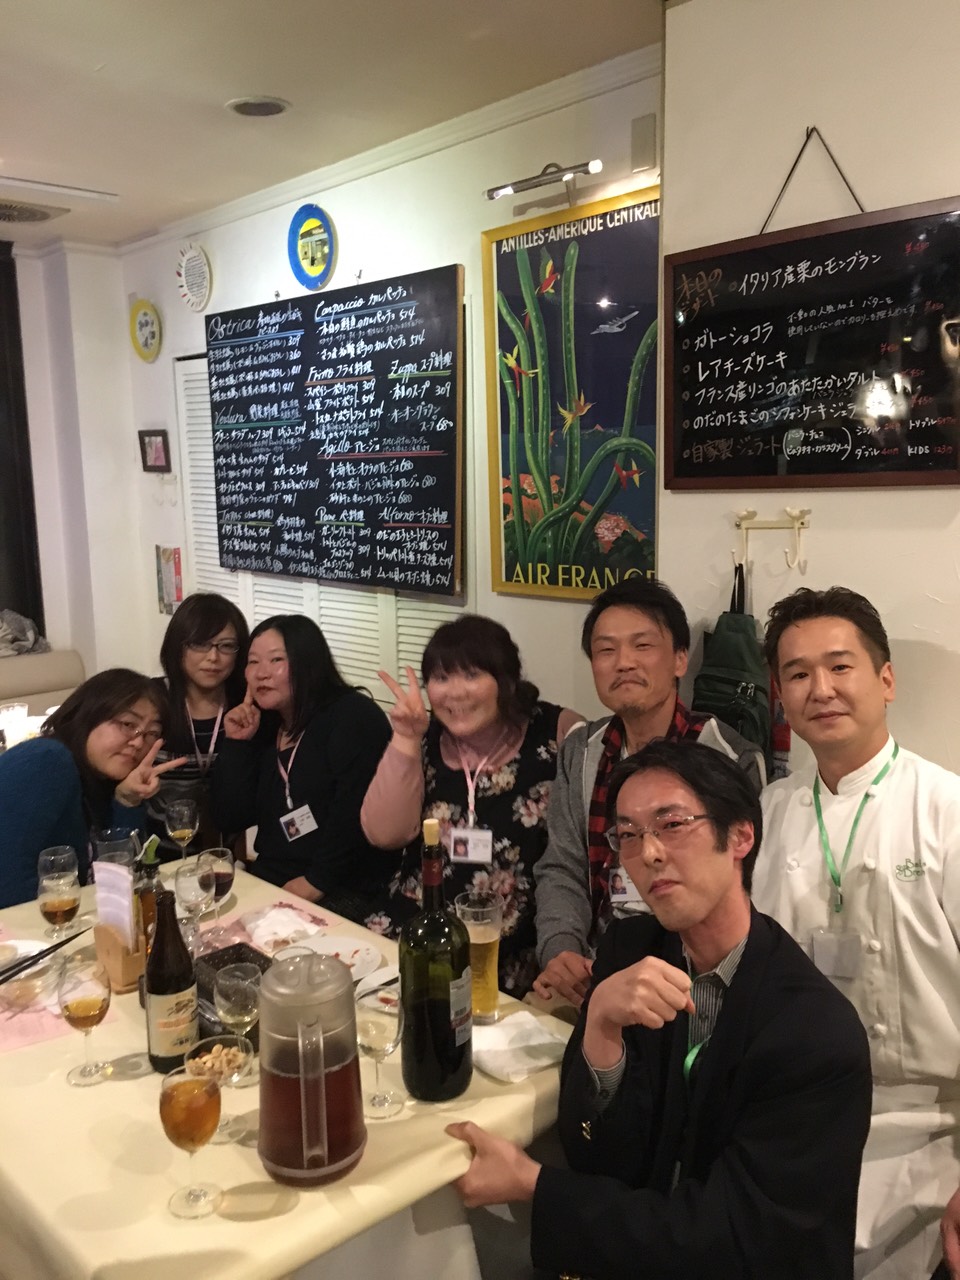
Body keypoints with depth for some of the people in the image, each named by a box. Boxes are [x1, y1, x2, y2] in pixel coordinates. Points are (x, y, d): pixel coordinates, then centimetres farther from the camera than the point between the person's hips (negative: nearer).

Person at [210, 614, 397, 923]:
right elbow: (232, 819, 5)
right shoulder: (261, 728, 12)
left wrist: (316, 883, -20)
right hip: (270, 884, 7)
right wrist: (236, 744, -2)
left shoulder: (353, 717, -10)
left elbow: (357, 813, -20)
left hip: (346, 892, -7)